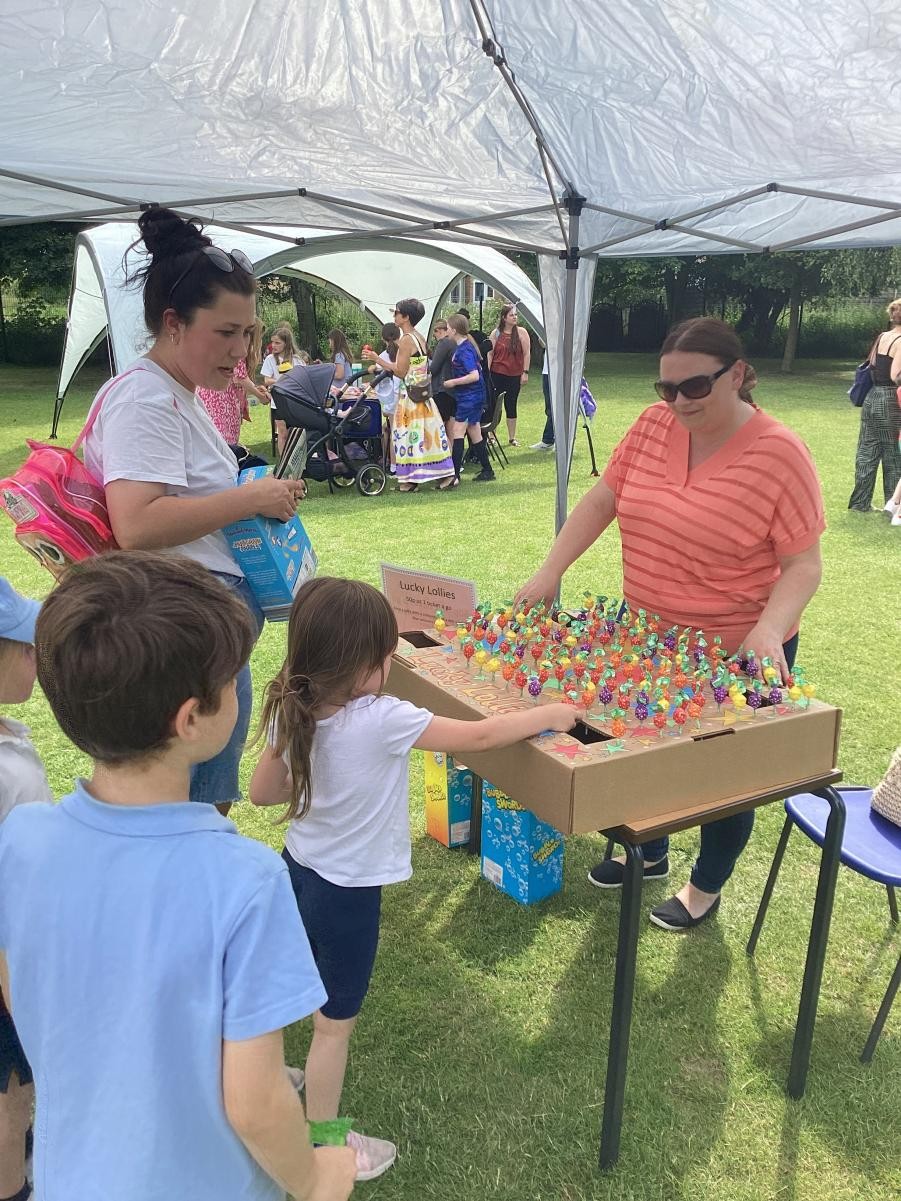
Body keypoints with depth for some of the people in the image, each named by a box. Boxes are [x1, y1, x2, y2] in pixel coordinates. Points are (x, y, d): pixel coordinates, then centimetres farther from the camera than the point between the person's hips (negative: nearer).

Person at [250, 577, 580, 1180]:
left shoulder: (291, 712, -11)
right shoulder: (382, 720, -30)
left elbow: (263, 792, 1)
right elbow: (480, 736, -21)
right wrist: (550, 715, -7)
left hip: (300, 868, 7)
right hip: (347, 892, -7)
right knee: (335, 1024, 13)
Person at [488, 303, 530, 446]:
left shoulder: (521, 333, 1)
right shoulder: (496, 333, 2)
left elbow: (526, 354, 1)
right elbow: (490, 355, 3)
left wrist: (525, 372, -4)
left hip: (514, 376, 0)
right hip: (497, 374, 0)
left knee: (511, 406, 7)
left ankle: (512, 438, 15)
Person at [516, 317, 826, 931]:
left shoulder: (779, 454, -20)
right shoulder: (655, 425, -6)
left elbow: (804, 564, -19)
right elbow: (602, 500, 0)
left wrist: (768, 631, -35)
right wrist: (551, 571, -9)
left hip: (738, 655, -5)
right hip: (650, 640, 5)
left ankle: (706, 888, 40)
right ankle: (649, 855, 50)